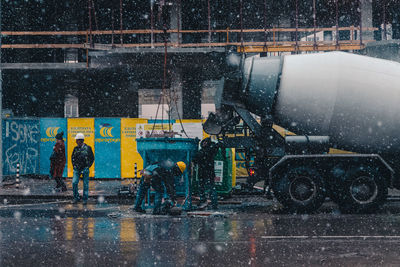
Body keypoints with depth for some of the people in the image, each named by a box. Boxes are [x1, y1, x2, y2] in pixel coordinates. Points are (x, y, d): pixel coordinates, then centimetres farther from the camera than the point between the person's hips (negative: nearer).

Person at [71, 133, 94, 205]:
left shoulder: (88, 148, -4)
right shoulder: (76, 148, 5)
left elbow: (92, 158, 4)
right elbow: (72, 157, 18)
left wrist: (88, 166, -3)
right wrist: (74, 165, 7)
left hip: (85, 169, -2)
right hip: (77, 169, 2)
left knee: (85, 184, 3)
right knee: (74, 183, -10)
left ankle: (85, 199, 13)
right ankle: (76, 197, 4)